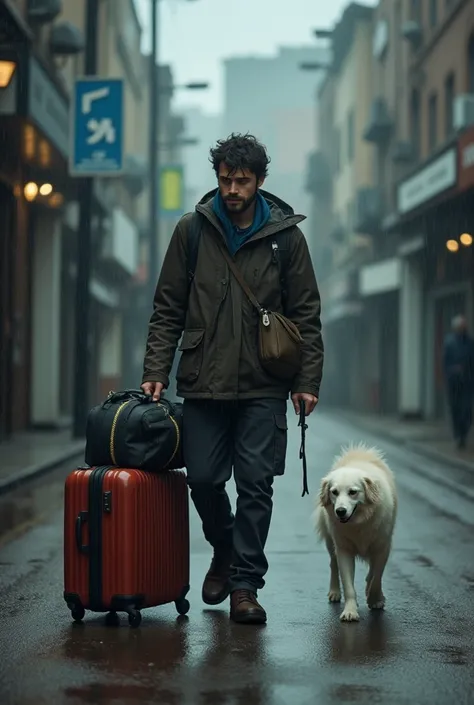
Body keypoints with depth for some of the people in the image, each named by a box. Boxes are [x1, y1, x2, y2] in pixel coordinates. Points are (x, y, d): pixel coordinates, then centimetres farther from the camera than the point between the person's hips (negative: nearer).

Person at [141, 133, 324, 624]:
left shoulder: (285, 235, 3)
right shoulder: (192, 230, 4)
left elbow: (306, 315, 5)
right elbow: (167, 310, 7)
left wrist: (307, 380, -2)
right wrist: (156, 371, -2)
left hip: (263, 389, -1)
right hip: (203, 384, 1)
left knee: (256, 486, -2)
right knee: (203, 480, 3)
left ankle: (245, 584, 8)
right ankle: (224, 551, 31)